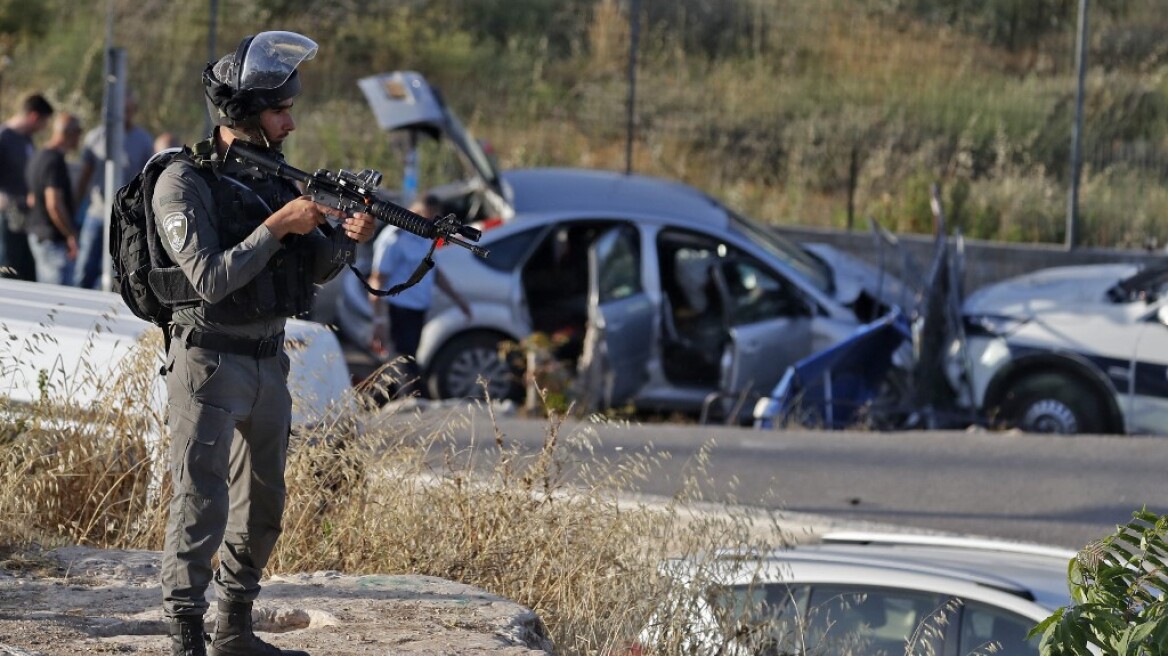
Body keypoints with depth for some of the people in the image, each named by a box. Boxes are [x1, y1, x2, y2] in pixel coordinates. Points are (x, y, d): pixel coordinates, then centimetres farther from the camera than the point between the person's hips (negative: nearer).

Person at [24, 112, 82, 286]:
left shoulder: (38, 157, 12)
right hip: (55, 239, -10)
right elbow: (54, 205, -26)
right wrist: (70, 236, -19)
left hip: (36, 234, 10)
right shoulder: (56, 162, -19)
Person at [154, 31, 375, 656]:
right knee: (201, 506, -11)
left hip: (268, 363, 8)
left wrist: (349, 236, -9)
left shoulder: (275, 176, 8)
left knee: (261, 509, 14)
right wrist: (278, 226, -22)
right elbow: (210, 279, -21)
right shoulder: (184, 183, -14)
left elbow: (317, 271, 11)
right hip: (210, 364, -8)